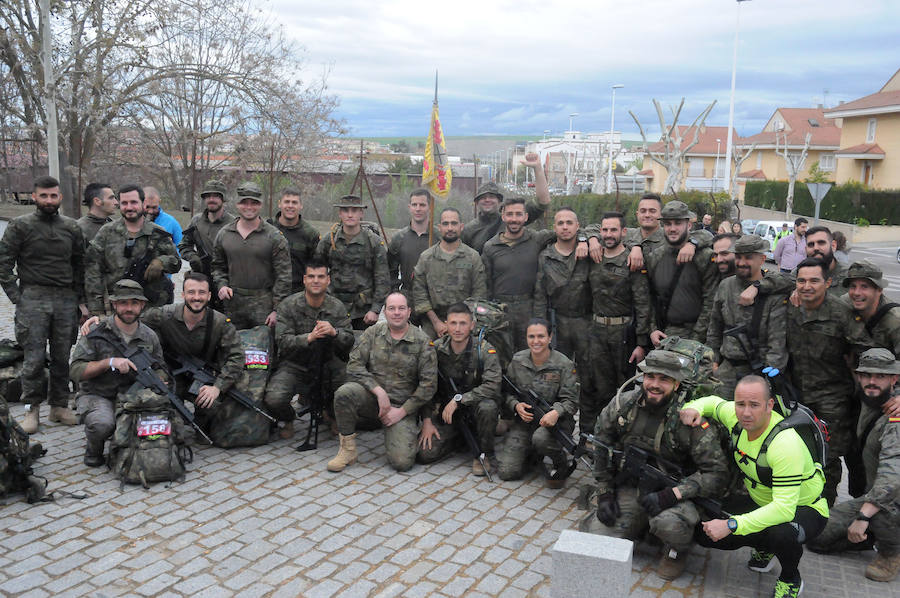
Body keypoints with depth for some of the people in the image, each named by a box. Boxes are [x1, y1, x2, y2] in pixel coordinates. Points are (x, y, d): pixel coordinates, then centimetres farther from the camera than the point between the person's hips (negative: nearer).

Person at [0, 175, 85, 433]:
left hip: (66, 299, 3)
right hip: (33, 298, -3)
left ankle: (60, 405, 16)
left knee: (62, 357, 6)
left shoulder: (72, 228, 11)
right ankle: (32, 409, 6)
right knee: (34, 358, -4)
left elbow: (79, 265, 17)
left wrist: (78, 297, 10)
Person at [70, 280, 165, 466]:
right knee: (102, 423, -36)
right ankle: (94, 449, 3)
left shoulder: (149, 337, 5)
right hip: (97, 396, -3)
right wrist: (110, 362, -24)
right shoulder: (96, 332, -8)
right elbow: (75, 370, -12)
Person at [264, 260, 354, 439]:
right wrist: (309, 337, -32)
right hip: (293, 365, -2)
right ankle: (287, 419, 13)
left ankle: (330, 413, 13)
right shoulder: (288, 305, -6)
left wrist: (334, 332, -28)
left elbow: (349, 343, -6)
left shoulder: (338, 307, 0)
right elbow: (282, 341, -15)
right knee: (274, 400, -27)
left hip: (325, 365, 2)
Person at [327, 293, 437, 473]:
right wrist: (379, 391, -16)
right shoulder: (373, 333, 2)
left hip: (402, 405, -1)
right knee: (344, 392, -31)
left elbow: (428, 385, -4)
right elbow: (354, 366, -4)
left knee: (402, 462, -19)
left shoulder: (422, 342, -3)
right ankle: (348, 448, -10)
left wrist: (402, 411, -9)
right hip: (371, 397, 2)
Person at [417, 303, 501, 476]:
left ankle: (485, 454, -11)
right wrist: (427, 420, -4)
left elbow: (493, 386, -27)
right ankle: (460, 434, 17)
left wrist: (458, 400, -29)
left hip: (476, 403, -3)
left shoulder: (484, 350, -15)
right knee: (424, 454, -13)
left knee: (487, 407, -38)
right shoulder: (436, 348, -6)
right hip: (445, 411, 3)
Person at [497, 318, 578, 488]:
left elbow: (571, 400, -9)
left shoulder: (564, 364, -8)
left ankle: (561, 465, -5)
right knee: (507, 471, -9)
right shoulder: (517, 361, 2)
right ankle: (532, 453, 25)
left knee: (541, 438, -41)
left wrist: (556, 412, -30)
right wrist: (516, 405, -12)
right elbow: (507, 392, 11)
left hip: (554, 421, -4)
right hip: (525, 419, 4)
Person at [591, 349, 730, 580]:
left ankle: (679, 549, 2)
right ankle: (642, 525, 27)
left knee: (668, 522, -36)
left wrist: (671, 494, -29)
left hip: (674, 493, -4)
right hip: (630, 486, 4)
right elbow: (601, 447, 5)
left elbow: (716, 473, -19)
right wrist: (604, 494, 1)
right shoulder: (623, 404, -7)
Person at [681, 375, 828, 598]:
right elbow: (714, 402, 12)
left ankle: (791, 578, -3)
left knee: (781, 533, -40)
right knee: (704, 531, -9)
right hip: (761, 502, 6)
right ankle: (763, 547, 19)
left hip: (804, 508, -6)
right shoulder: (736, 415, -14)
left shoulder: (785, 443, -34)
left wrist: (731, 525, -43)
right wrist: (694, 408, -13)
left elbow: (785, 508, -39)